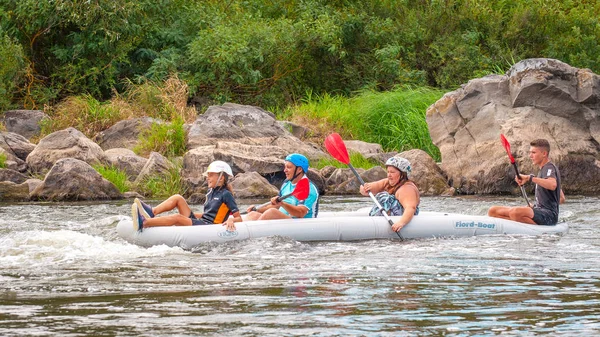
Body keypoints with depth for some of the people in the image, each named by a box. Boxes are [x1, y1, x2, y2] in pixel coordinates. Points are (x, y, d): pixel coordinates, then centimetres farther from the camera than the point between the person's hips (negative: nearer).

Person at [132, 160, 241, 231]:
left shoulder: (226, 194, -3)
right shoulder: (211, 192, 21)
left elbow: (239, 218, -6)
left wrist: (231, 220, -27)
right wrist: (190, 215, 25)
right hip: (199, 222, 9)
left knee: (177, 218, -30)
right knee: (178, 198, 1)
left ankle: (143, 223, -45)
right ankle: (152, 212, -23)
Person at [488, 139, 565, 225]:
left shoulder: (549, 168, -7)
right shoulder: (544, 169, 24)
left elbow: (553, 185, -34)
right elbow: (562, 199, 31)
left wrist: (530, 178, -35)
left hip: (549, 215, -10)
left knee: (515, 212, -41)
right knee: (493, 211, 0)